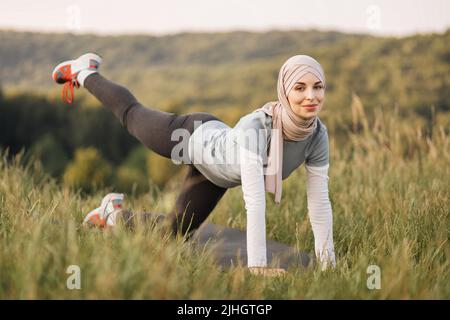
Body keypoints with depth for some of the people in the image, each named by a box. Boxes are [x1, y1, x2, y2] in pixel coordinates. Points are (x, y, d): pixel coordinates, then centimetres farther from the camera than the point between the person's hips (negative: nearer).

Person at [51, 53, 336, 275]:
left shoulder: (318, 135, -30)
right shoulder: (256, 126, -46)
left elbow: (320, 201, -24)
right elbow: (255, 199, -50)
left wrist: (329, 264, -24)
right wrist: (258, 266, -52)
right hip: (193, 136, -5)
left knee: (172, 232, 16)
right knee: (131, 114, 25)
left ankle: (116, 211, 44)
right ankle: (85, 72, 53)